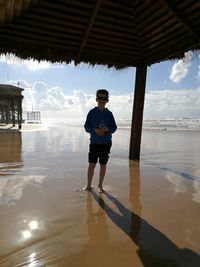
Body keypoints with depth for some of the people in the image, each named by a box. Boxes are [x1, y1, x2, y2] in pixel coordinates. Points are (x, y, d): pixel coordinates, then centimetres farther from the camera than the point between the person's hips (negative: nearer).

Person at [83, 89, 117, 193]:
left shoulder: (109, 113, 3)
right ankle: (89, 185, 18)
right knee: (91, 164, 0)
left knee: (103, 165, 8)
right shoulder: (92, 112, 1)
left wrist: (107, 129, -17)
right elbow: (86, 127, 0)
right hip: (94, 142, -1)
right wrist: (95, 130, -18)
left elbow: (114, 128, 5)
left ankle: (100, 186, 24)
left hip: (106, 143, 1)